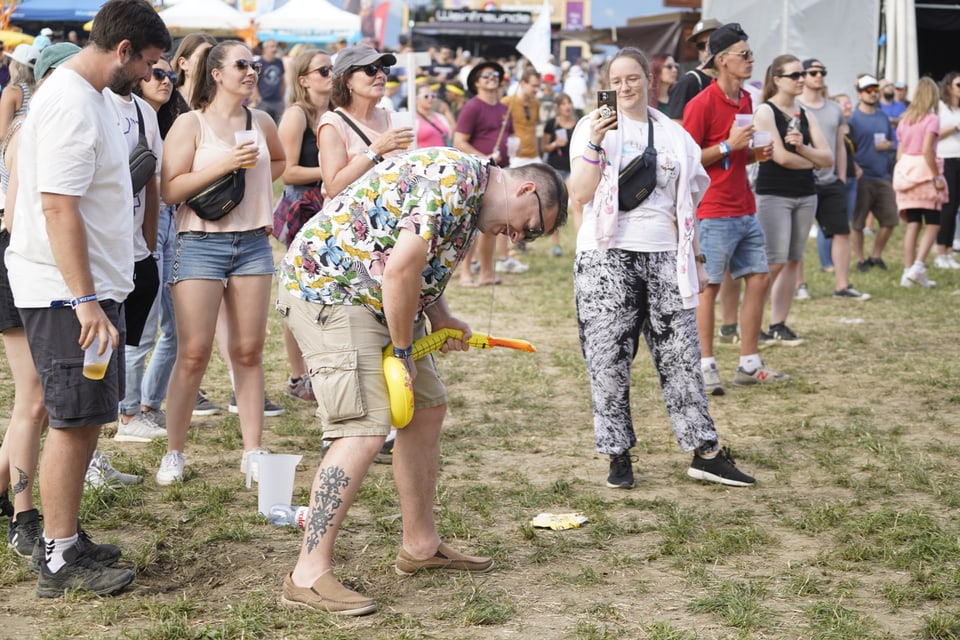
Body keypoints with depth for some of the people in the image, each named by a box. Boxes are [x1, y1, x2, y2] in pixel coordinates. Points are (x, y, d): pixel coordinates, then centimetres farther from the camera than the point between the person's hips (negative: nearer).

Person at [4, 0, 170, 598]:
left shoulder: (89, 96, 14)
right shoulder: (70, 105, -18)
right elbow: (57, 208, -24)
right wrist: (85, 301, -26)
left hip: (92, 288, 10)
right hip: (68, 295, -10)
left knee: (85, 419, 14)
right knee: (74, 420, -4)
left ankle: (64, 540, 25)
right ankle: (60, 560, 4)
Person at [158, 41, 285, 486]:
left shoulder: (261, 123, 9)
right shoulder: (190, 124, -4)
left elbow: (280, 162, 30)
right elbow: (169, 189, -12)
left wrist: (255, 178, 12)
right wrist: (224, 164, -18)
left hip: (253, 244, 4)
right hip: (201, 244, -4)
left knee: (248, 351, 6)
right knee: (193, 353, -5)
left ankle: (252, 451, 12)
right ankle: (174, 453, 7)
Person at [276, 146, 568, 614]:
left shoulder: (470, 203, 14)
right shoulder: (454, 178, -19)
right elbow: (401, 268, -26)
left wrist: (439, 319, 6)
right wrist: (402, 351, -15)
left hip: (373, 297, 11)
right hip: (329, 289, -11)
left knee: (427, 409, 14)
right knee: (364, 429, -19)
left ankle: (421, 545, 25)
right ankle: (309, 574, -16)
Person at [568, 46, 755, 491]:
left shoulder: (673, 134, 12)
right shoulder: (593, 127, 3)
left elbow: (686, 205, 15)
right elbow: (580, 194, -7)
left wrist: (697, 258, 12)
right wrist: (595, 143, -17)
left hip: (663, 256, 2)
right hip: (608, 256, -2)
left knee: (681, 354, 3)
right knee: (609, 359, 0)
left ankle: (706, 453, 9)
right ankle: (618, 455, 11)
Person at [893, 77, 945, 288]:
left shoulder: (904, 119, 12)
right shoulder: (931, 118, -7)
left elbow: (899, 152, 12)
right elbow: (927, 150, -17)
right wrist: (936, 177, -14)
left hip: (905, 172, 6)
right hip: (923, 171, -6)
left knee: (913, 223, 8)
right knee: (933, 224, 3)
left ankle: (908, 272, 4)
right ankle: (918, 266, -11)